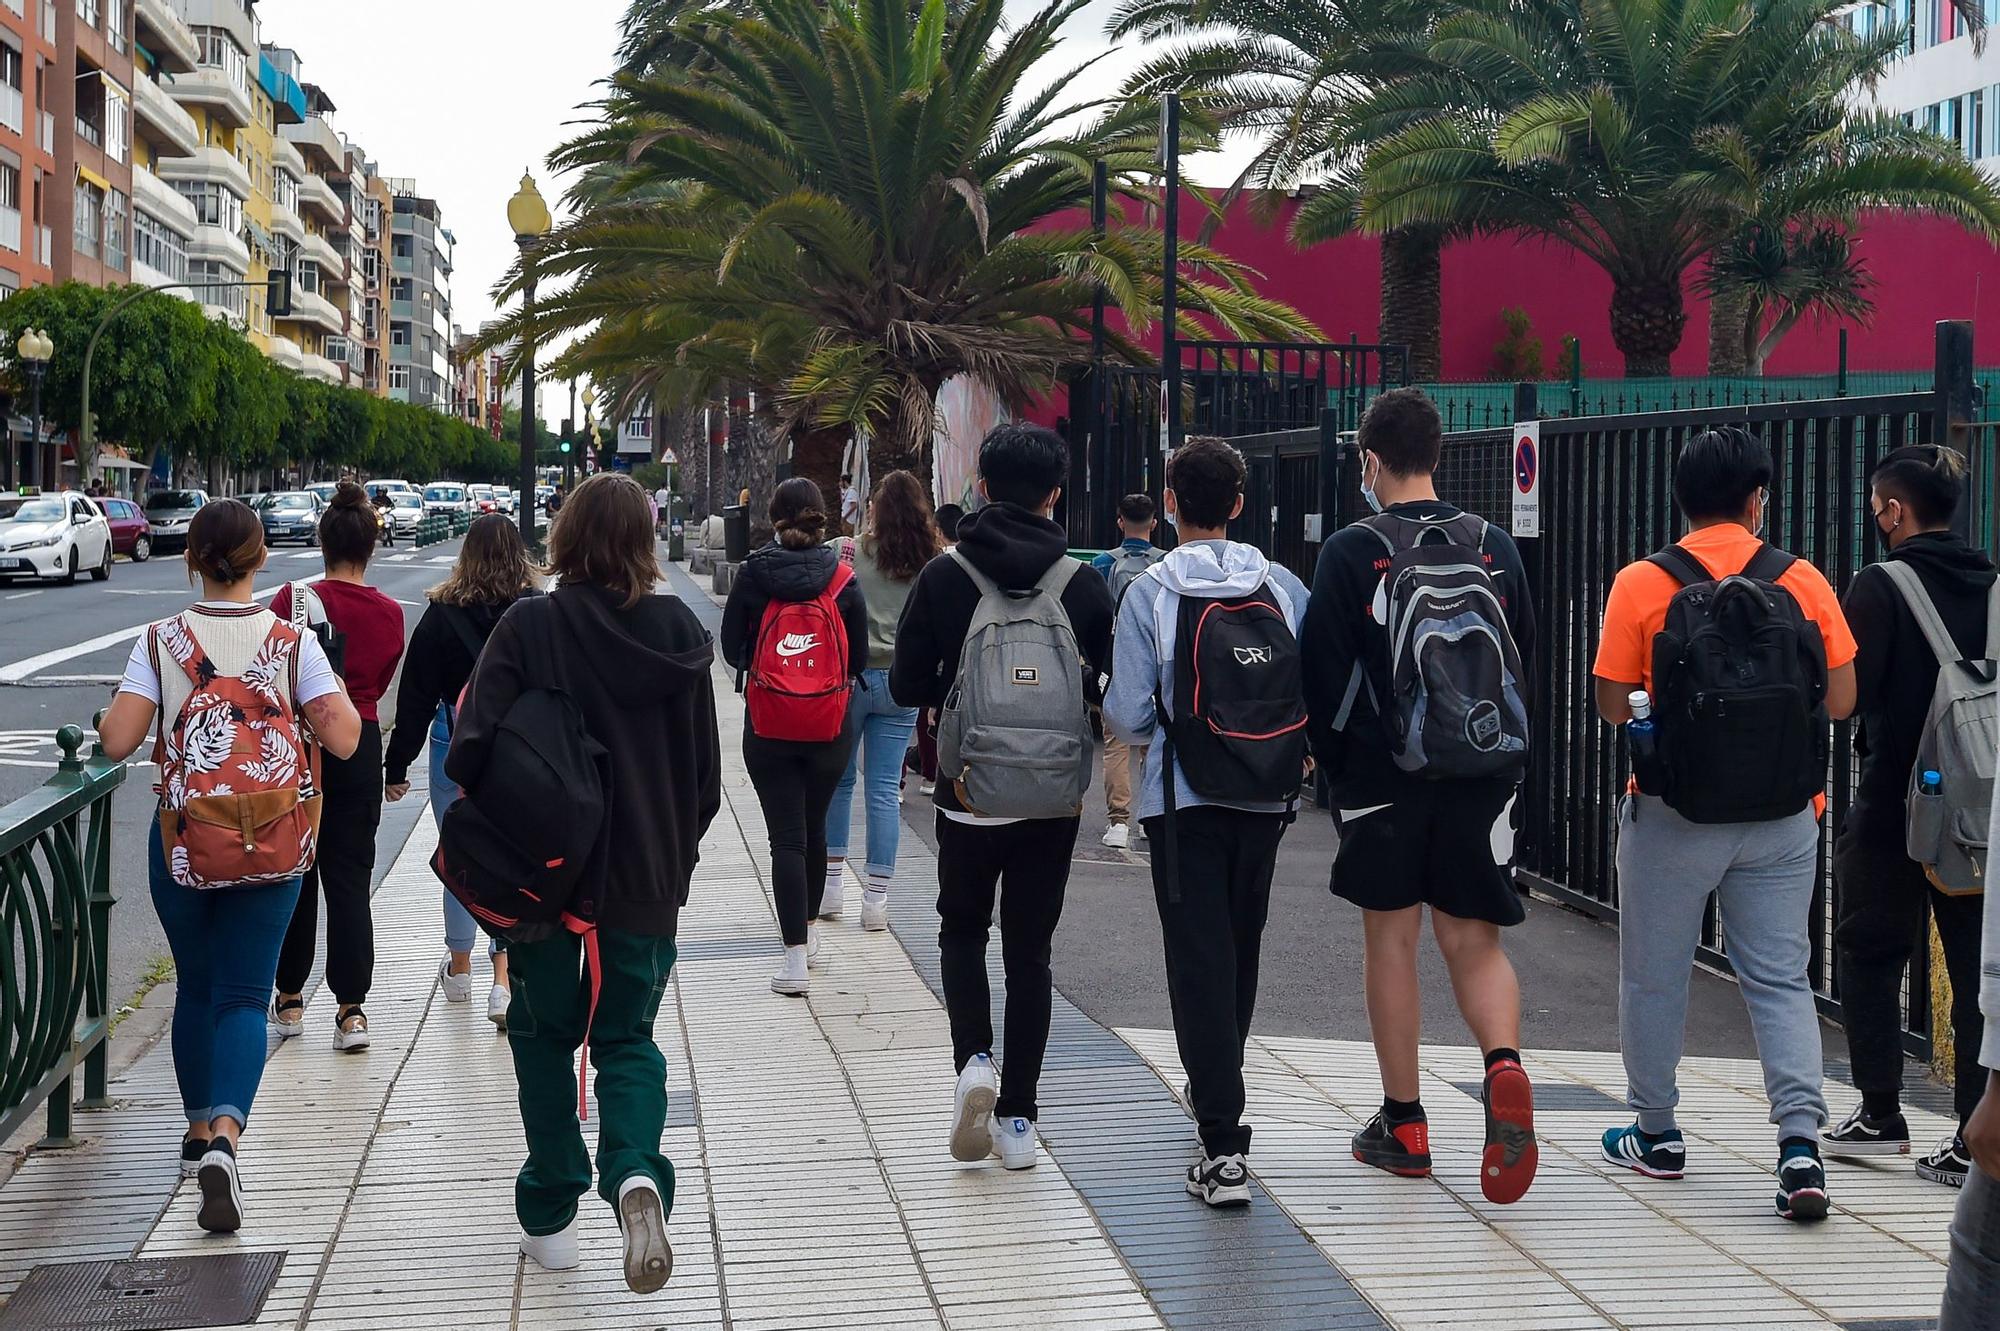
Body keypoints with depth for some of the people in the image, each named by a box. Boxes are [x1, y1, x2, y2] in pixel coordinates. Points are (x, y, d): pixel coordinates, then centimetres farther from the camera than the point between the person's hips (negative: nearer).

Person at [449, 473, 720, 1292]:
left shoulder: (530, 626, -12)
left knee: (543, 1033, 16)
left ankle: (550, 1217, 19)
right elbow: (705, 769, 3)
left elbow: (474, 750, -16)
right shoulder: (679, 632, -3)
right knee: (628, 1038, 12)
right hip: (649, 875, 2)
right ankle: (636, 1173, -16)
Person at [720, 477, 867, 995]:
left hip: (767, 728, -1)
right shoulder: (842, 578, -6)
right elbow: (859, 657, 0)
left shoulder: (752, 574, -7)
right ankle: (807, 929, 35)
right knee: (814, 827, 19)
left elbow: (732, 649, 0)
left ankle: (795, 957, -9)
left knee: (786, 836, -1)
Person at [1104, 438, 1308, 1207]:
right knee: (1240, 951, 20)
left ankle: (1223, 1147, -10)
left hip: (1183, 798, -3)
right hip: (1264, 798, 4)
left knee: (1198, 961, -2)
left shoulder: (1148, 592, -9)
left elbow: (1127, 715, -10)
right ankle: (1219, 1091, 40)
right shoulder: (1284, 587, 0)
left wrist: (1130, 733, 13)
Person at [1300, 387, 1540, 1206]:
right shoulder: (1495, 548, 5)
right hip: (1480, 771, 3)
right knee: (1474, 939, 8)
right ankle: (1504, 1068, -19)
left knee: (1390, 940, 7)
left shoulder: (1353, 551, -8)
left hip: (1383, 772, -3)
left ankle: (1403, 1125, 14)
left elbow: (1323, 670, -6)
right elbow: (1525, 661, 10)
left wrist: (1333, 762, 8)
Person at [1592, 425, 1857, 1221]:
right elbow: (1841, 699, 0)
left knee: (1654, 977, 13)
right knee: (1781, 981, 7)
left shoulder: (1641, 585, -8)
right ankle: (1800, 1143, -5)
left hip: (1674, 815, -1)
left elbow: (1613, 706, -5)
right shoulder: (1804, 583, -3)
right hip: (1781, 818, 2)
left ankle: (1656, 1136, 24)